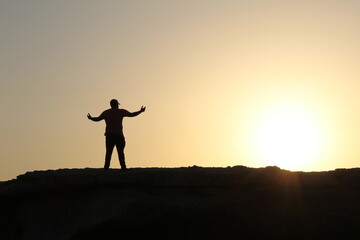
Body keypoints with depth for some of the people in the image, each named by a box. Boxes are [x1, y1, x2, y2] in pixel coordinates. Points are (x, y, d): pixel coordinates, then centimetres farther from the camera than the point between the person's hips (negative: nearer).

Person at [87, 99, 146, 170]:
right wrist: (140, 111, 18)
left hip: (109, 135, 3)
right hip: (118, 135, -3)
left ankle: (106, 167, -5)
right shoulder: (121, 111, 3)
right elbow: (132, 114, 4)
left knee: (108, 152, 4)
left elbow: (98, 119, 9)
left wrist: (90, 118, 29)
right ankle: (123, 167, -7)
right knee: (120, 152, 0)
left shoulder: (106, 112, 11)